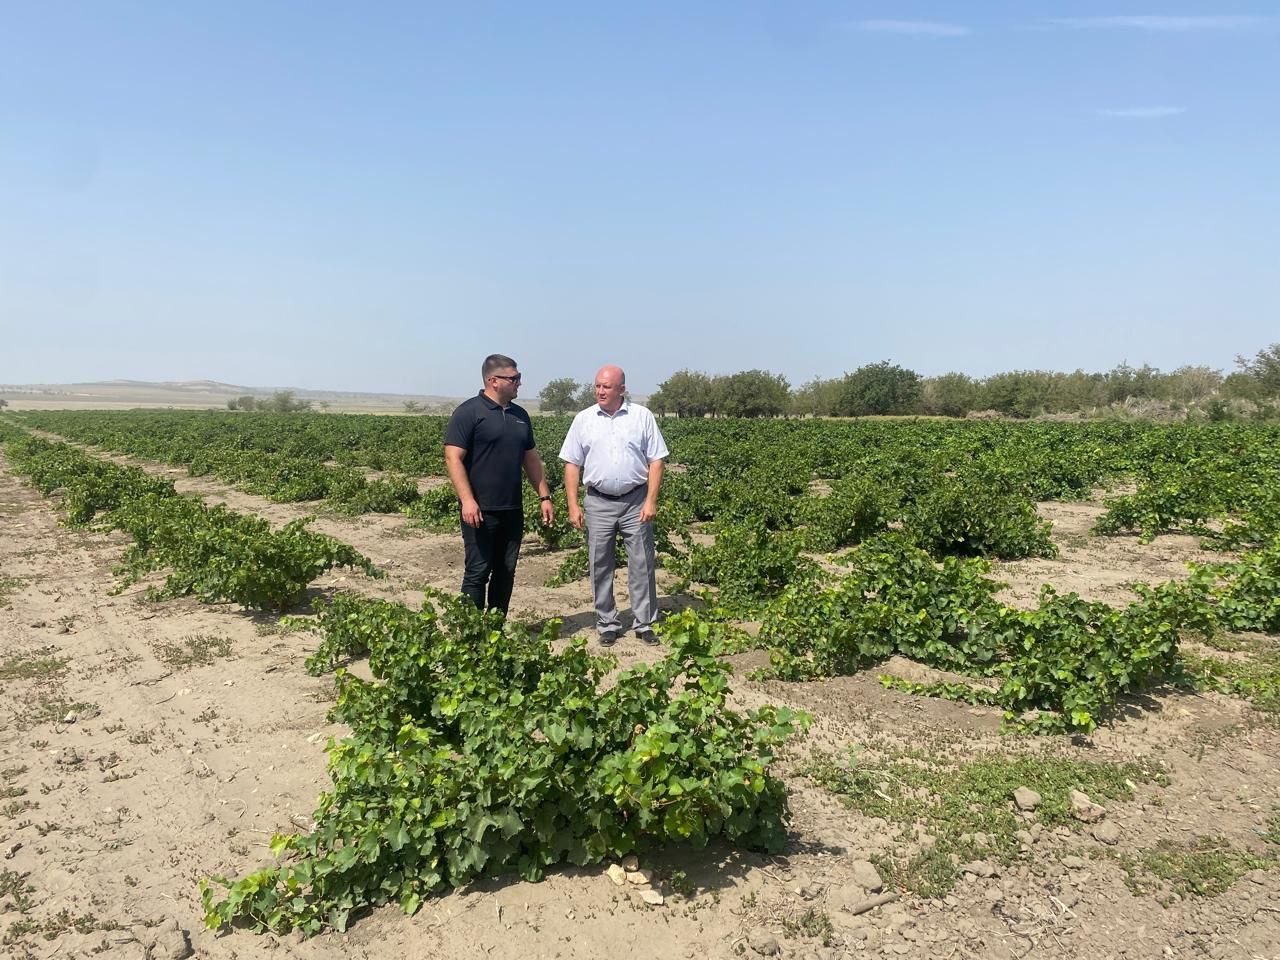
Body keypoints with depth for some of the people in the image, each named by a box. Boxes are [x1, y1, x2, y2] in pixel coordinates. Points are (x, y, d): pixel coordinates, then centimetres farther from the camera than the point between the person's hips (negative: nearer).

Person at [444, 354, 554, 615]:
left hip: (513, 510, 7)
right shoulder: (469, 412, -7)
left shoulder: (519, 415, 15)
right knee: (477, 573, -2)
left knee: (506, 572, 11)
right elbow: (453, 458, -13)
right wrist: (467, 500, -22)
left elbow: (531, 459, 20)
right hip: (480, 510, -7)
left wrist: (545, 496, 14)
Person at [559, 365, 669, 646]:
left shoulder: (642, 417, 0)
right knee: (600, 567, 6)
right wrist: (573, 506, -2)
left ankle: (645, 624, 14)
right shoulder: (584, 419, 4)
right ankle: (607, 625, 18)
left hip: (636, 501, -1)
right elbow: (572, 464, 5)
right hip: (599, 503, 1)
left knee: (642, 564, 3)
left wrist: (651, 501, -8)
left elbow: (655, 462, 0)